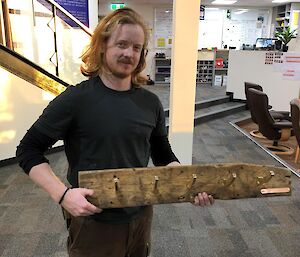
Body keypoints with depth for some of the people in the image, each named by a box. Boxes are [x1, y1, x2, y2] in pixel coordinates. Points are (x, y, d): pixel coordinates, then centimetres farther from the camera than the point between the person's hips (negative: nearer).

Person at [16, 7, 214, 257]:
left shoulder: (150, 102, -3)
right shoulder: (75, 99, -16)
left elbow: (163, 155, 8)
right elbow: (29, 150, -9)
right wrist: (62, 194, -21)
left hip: (142, 215, 4)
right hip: (94, 222, -4)